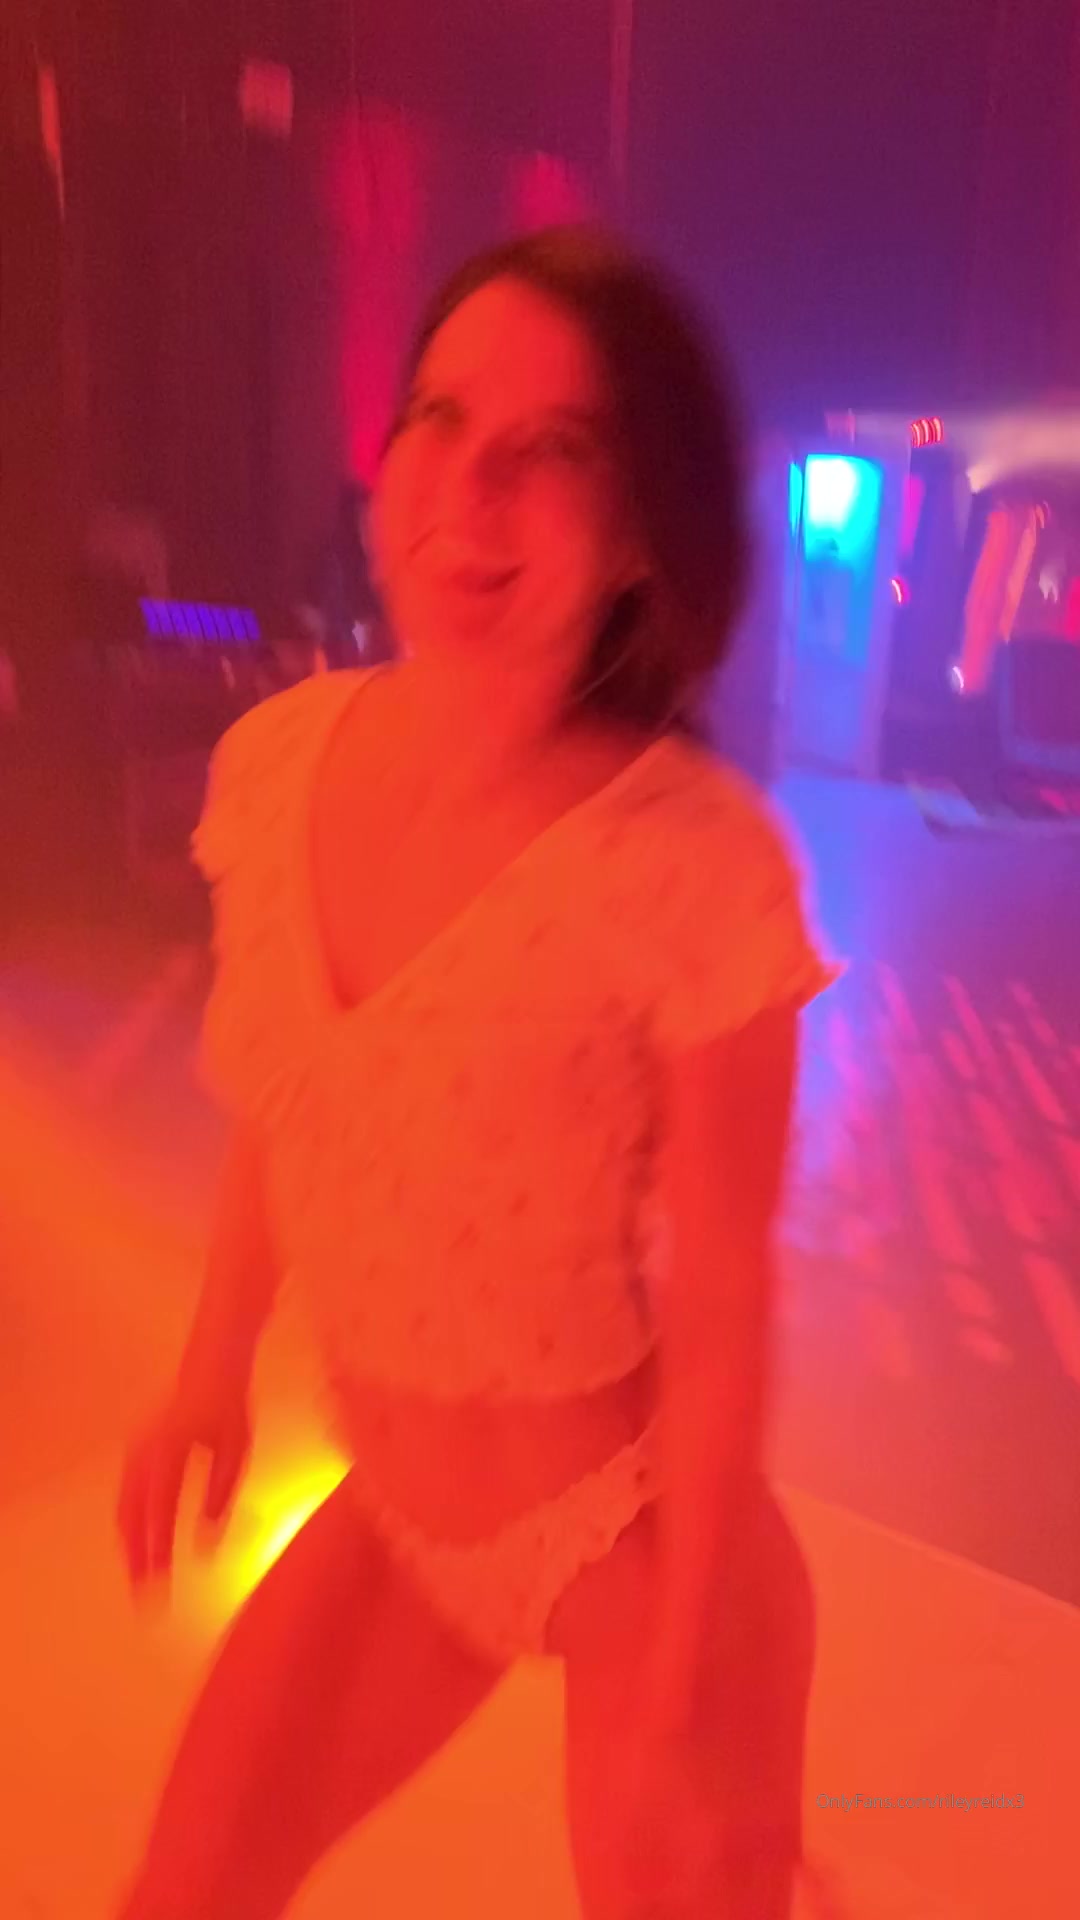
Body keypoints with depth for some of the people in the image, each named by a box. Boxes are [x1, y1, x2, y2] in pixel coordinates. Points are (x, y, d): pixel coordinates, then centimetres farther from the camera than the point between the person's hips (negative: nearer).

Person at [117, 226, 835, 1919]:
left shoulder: (691, 857, -28)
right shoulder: (276, 759, -11)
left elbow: (724, 1303, -19)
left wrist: (671, 1704, -10)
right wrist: (214, 1375, 14)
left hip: (632, 1537, -4)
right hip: (397, 1515, 5)